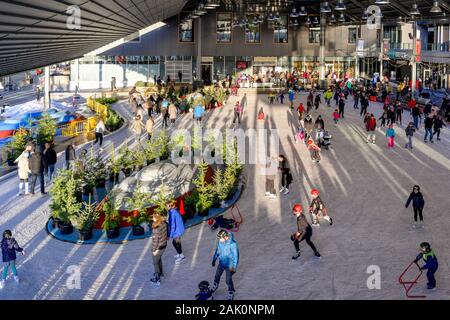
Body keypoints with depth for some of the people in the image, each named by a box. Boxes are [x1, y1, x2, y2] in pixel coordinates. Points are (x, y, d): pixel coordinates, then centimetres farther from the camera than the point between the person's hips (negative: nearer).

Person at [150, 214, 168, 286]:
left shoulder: (156, 229, -33)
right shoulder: (164, 224, -12)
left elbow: (155, 241, -24)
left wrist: (154, 250, -12)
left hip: (158, 248, -7)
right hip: (164, 245, 7)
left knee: (156, 263, 13)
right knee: (159, 259, 31)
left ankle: (157, 279, 25)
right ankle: (160, 273, 52)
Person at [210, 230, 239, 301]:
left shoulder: (233, 244, -32)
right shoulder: (220, 242, -14)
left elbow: (236, 256, -23)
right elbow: (217, 250, 5)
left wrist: (234, 267, -19)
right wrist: (214, 259, 15)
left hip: (229, 265, -6)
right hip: (221, 263, 6)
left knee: (228, 280, 4)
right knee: (217, 276, 24)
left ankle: (231, 293, 29)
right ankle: (215, 287, 54)